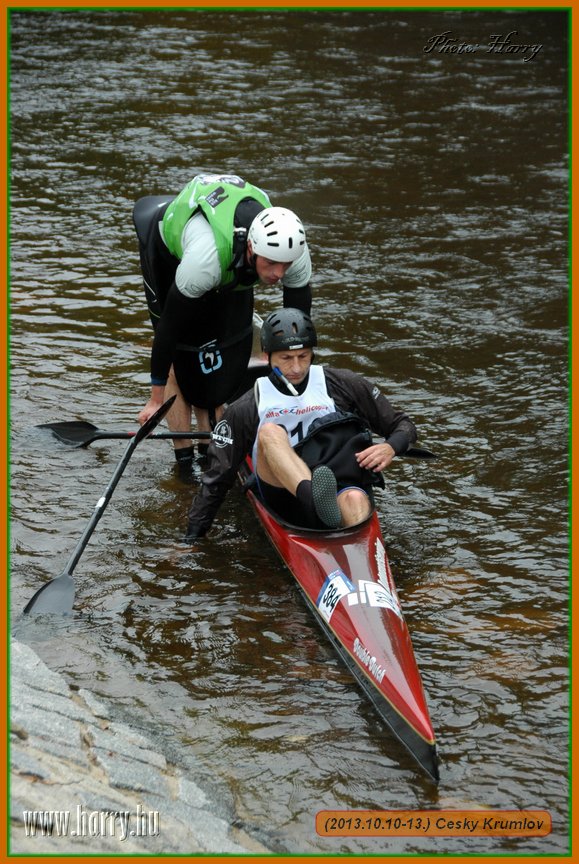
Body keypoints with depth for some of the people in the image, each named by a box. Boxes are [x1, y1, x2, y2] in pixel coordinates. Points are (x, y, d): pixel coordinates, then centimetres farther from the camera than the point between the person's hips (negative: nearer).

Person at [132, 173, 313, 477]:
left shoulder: (293, 252, -34)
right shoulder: (208, 255, -48)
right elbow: (169, 324, -36)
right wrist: (156, 398, -28)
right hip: (169, 249, -4)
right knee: (180, 359, -8)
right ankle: (185, 459, 1)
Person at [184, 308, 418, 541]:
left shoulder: (341, 385, 11)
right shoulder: (245, 409, 10)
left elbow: (403, 425, 15)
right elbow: (218, 477, 13)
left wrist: (390, 447, -8)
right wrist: (194, 533, 10)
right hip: (284, 497, 0)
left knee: (355, 500, -36)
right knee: (271, 431, -27)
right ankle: (318, 501, -56)